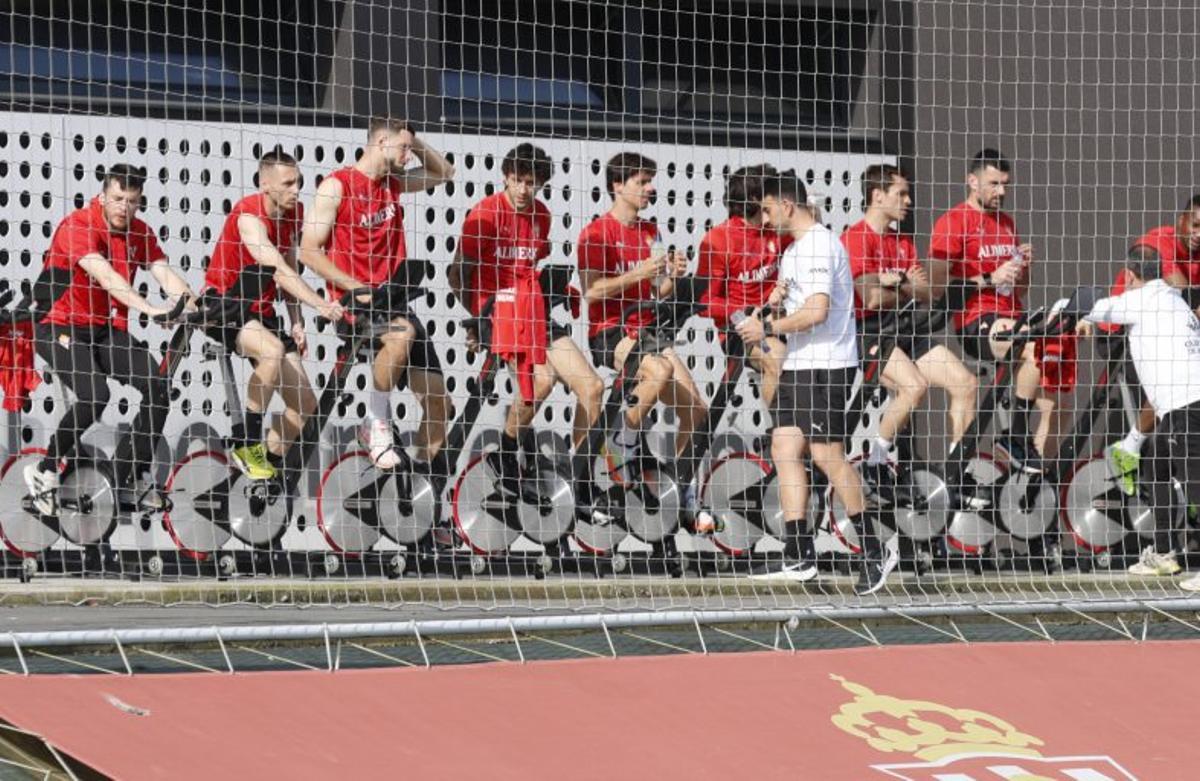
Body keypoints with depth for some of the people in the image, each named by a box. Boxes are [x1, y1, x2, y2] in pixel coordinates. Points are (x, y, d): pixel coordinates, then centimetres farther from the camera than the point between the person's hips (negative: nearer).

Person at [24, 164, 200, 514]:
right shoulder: (78, 226, -19)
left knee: (159, 388, -10)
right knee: (93, 394, -30)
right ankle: (44, 472, -11)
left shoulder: (139, 232, 4)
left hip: (107, 329, 7)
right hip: (61, 326, -7)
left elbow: (164, 273, -9)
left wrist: (190, 301, -30)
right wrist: (149, 309, -45)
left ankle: (133, 480, 2)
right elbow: (105, 276, -33)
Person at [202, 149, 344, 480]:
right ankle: (246, 440, -23)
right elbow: (278, 271, -35)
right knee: (273, 350, -37)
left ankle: (268, 462, 16)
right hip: (224, 305, -8)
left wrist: (296, 321, 3)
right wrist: (320, 304, -46)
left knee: (305, 403, 0)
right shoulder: (249, 217, -23)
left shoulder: (293, 212, 1)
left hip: (260, 311, 8)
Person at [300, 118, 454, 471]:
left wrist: (415, 141, 10)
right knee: (402, 333, -38)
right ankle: (377, 423, -20)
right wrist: (357, 288, -19)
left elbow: (443, 173, 29)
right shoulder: (337, 186, -6)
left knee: (438, 402, -1)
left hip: (393, 304, 7)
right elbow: (308, 250, -10)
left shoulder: (393, 184, 13)